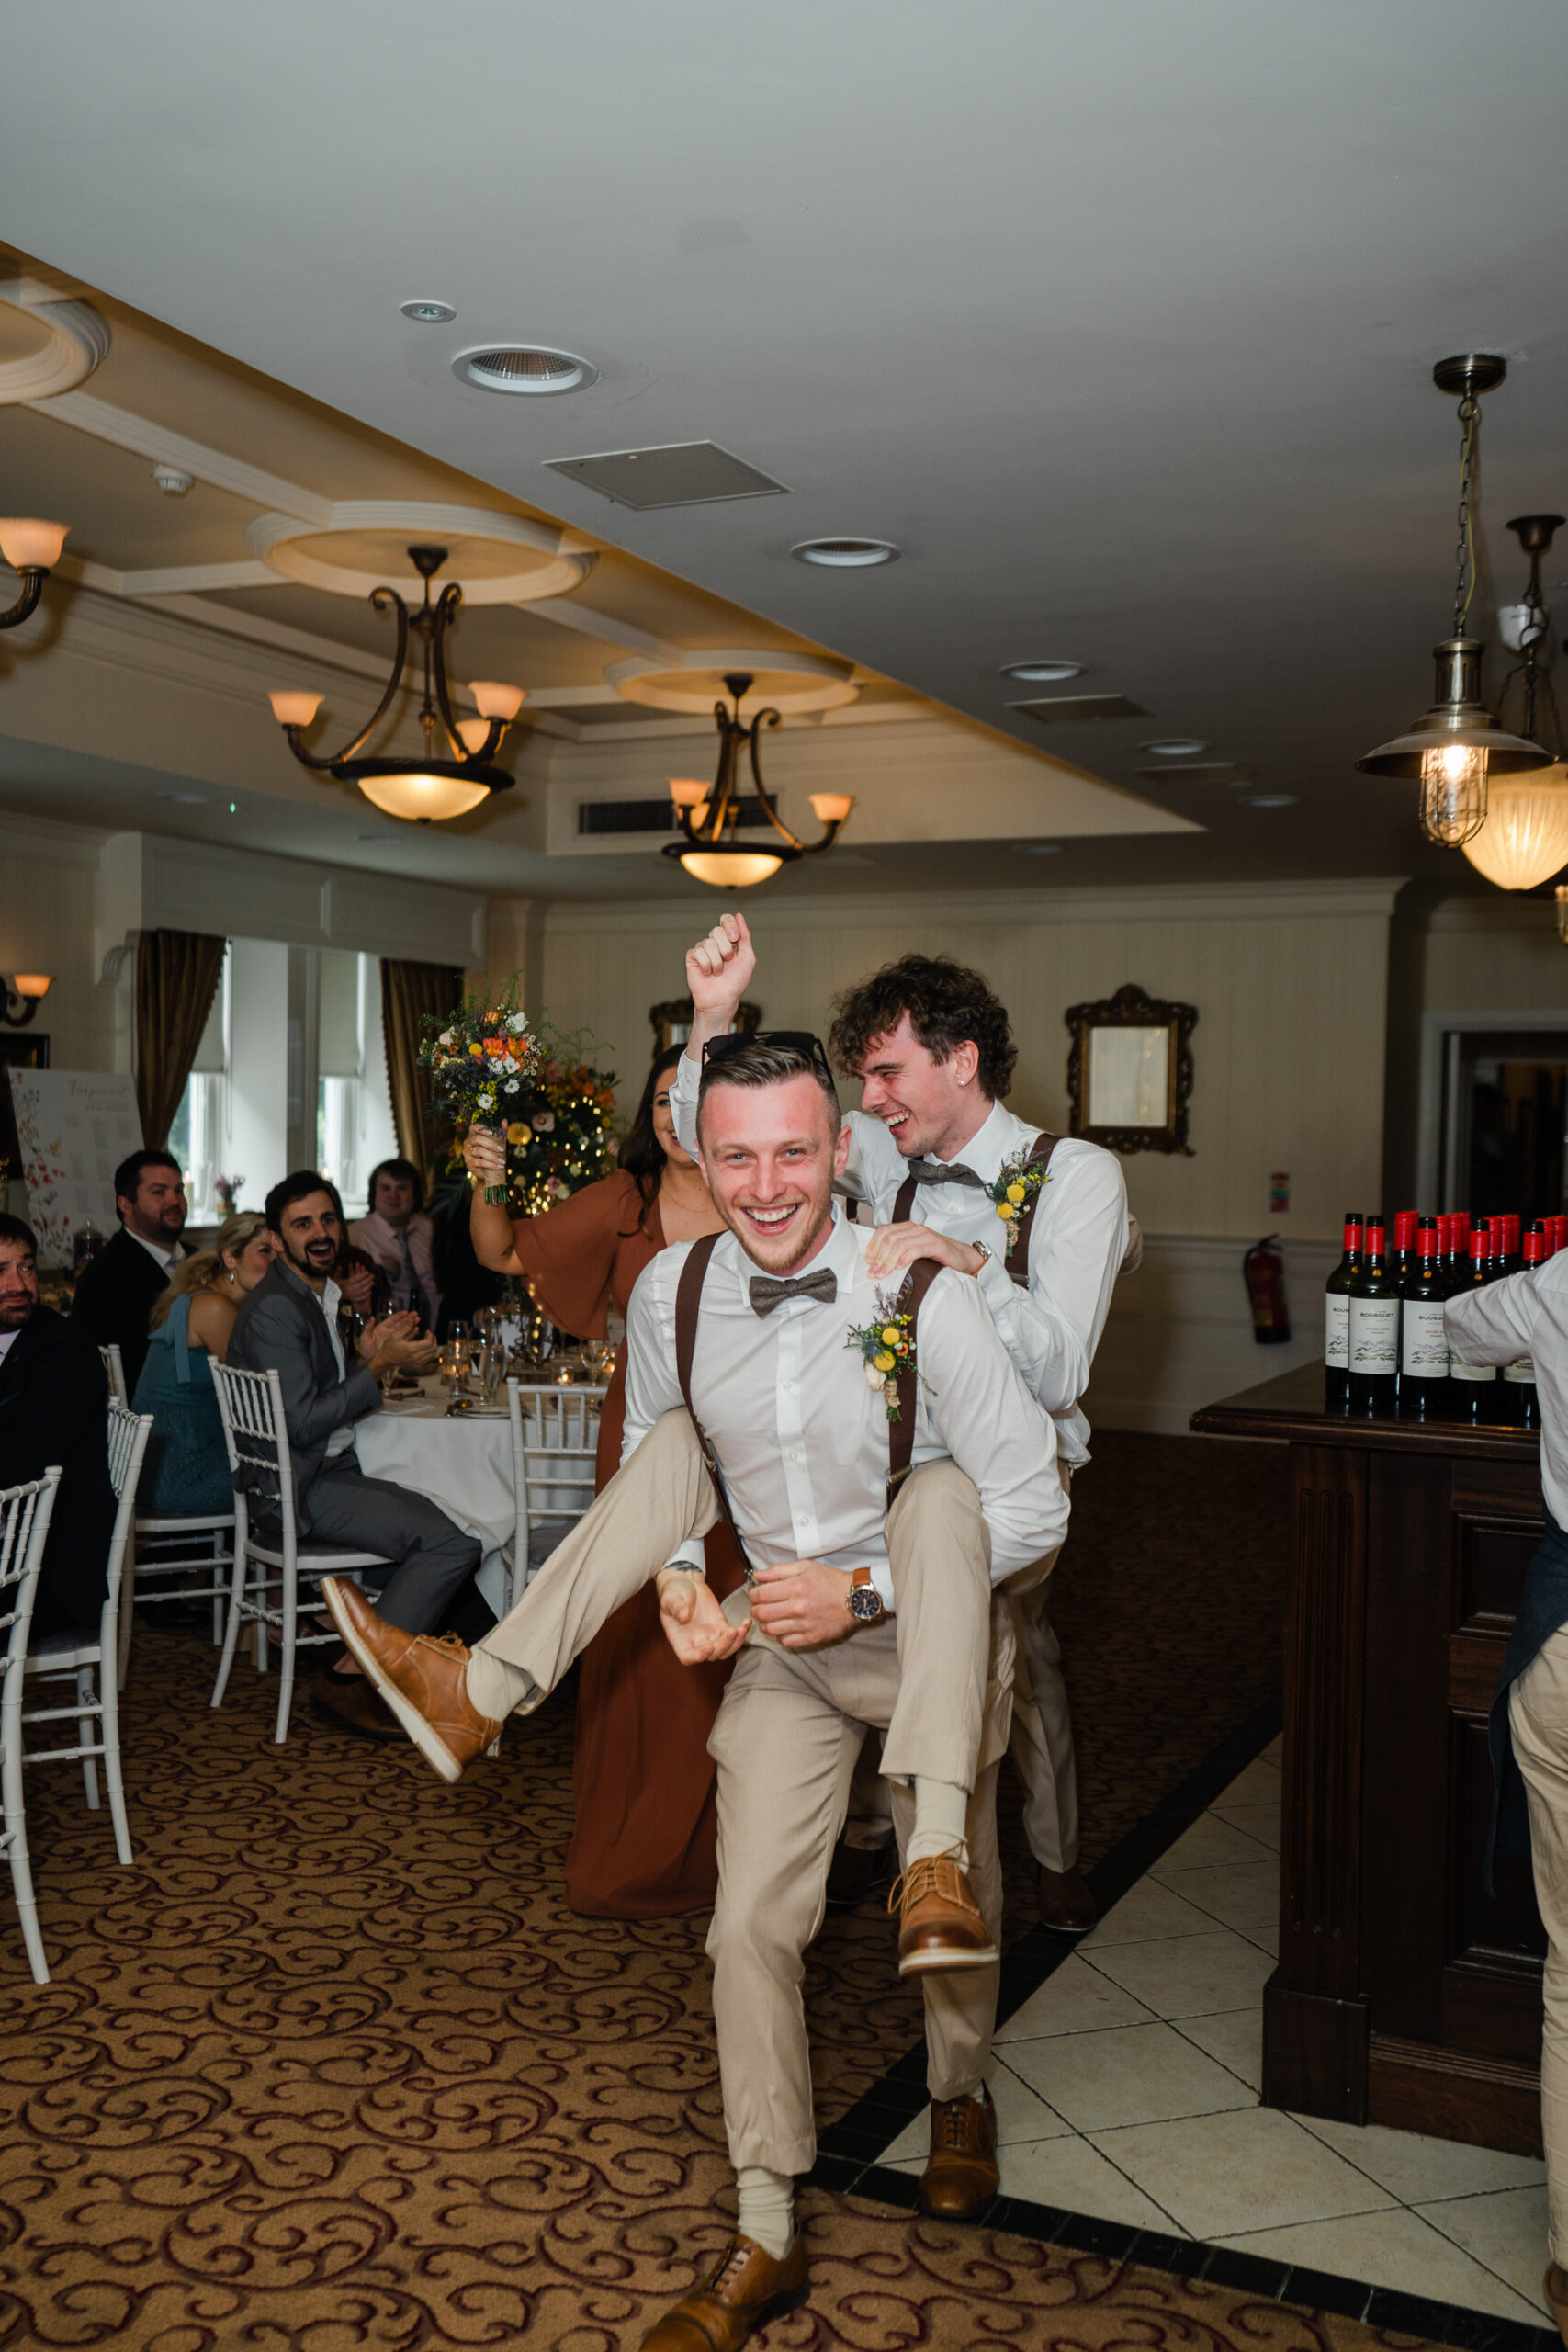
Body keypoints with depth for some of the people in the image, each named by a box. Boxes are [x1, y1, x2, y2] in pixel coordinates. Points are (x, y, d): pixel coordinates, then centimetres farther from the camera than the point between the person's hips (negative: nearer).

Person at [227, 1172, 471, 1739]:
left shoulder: (320, 1296, 15)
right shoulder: (275, 1309, -16)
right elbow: (302, 1424, -21)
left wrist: (368, 1359, 1)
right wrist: (378, 1364, -15)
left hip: (332, 1469, 10)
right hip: (299, 1489, -10)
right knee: (452, 1542, -19)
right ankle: (347, 1680, -9)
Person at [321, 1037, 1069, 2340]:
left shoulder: (925, 1298, -21)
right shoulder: (672, 1292, -8)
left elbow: (1034, 1509, -15)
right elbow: (653, 1470, 9)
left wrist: (861, 1591, -20)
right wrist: (682, 1580, -8)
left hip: (931, 1640, -1)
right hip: (783, 1643, 1)